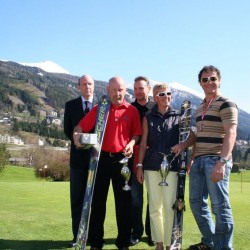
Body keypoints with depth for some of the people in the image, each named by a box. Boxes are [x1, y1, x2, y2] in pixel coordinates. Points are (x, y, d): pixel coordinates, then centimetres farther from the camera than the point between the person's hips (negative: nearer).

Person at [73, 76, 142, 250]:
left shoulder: (132, 111, 3)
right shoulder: (98, 109, 3)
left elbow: (137, 133, 5)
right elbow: (81, 127, 3)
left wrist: (132, 143, -15)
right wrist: (77, 137, -17)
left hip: (122, 159, 0)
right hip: (102, 158, 0)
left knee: (124, 201, 6)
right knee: (98, 200, 6)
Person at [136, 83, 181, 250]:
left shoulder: (178, 117, 7)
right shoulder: (148, 117, 9)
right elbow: (143, 143, 7)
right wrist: (139, 165, 2)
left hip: (172, 166, -1)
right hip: (151, 166, 2)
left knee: (170, 206, -5)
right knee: (154, 206, 6)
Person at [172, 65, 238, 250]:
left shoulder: (226, 104, -6)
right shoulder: (200, 108, 19)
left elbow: (230, 134, -18)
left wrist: (222, 162, -28)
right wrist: (184, 145, 8)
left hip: (216, 160, -8)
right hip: (199, 160, 9)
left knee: (220, 206, -4)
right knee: (197, 202, 13)